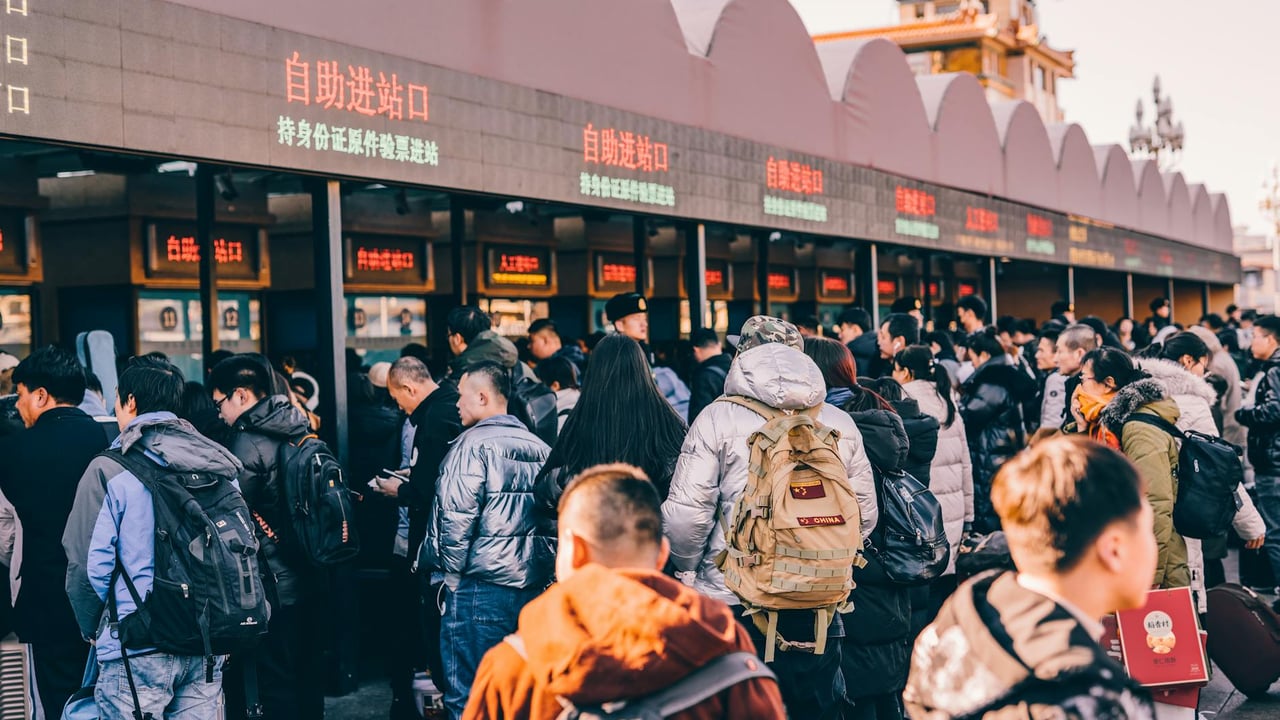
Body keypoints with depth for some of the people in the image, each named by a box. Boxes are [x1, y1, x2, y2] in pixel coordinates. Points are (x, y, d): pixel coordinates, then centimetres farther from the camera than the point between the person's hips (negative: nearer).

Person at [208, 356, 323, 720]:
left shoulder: (249, 441, -17)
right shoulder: (298, 429, 7)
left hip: (274, 581, -8)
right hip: (307, 576, 8)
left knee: (278, 680, 0)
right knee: (305, 671, 17)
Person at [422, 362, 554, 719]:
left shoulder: (474, 443, -9)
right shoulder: (539, 448, 12)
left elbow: (457, 515, -14)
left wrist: (453, 573, -4)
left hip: (482, 586, -7)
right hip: (533, 584, 7)